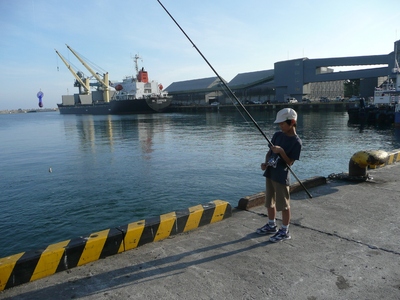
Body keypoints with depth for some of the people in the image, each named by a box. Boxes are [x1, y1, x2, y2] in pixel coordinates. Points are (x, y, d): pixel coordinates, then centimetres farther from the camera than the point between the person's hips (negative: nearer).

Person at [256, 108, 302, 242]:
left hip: (282, 176, -7)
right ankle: (271, 225, 36)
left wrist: (281, 151, -26)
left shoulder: (296, 142, -12)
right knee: (269, 201, 18)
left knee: (284, 205, 4)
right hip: (270, 173, 7)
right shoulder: (277, 135, 5)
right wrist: (265, 163, -5)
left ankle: (285, 231, 20)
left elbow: (290, 162, -13)